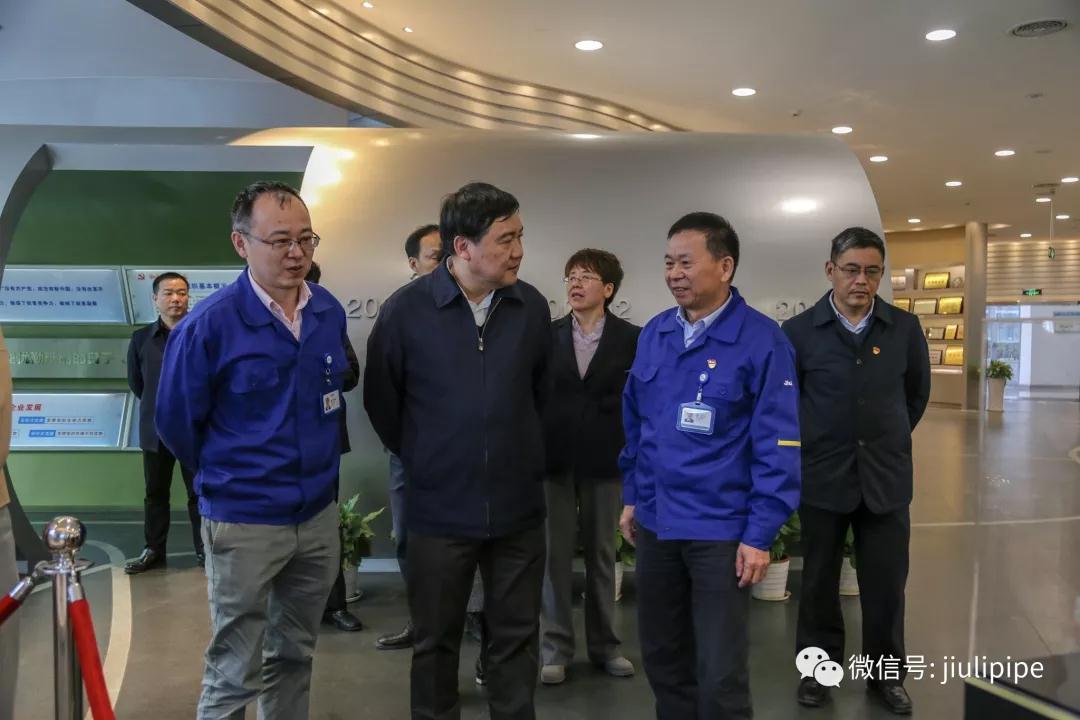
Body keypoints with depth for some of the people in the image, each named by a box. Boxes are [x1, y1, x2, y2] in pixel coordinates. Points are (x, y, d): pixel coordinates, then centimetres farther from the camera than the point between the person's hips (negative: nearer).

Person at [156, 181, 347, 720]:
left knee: (294, 657, 20)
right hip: (243, 523, -5)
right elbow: (177, 422, -5)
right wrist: (228, 476, 6)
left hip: (319, 515, 5)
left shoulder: (330, 313, 0)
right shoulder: (208, 325, -16)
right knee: (235, 675, 6)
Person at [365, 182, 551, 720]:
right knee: (435, 640, 15)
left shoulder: (533, 307, -3)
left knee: (516, 638, 14)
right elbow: (381, 400, 2)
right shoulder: (405, 309, -10)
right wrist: (422, 460, 9)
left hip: (518, 506, 2)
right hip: (439, 508, -1)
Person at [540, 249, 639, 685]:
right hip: (554, 459, 1)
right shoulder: (546, 334, 4)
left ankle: (604, 644, 23)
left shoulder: (631, 338, 0)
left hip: (605, 460, -1)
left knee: (602, 555, 10)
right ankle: (556, 647, 16)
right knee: (555, 554, 5)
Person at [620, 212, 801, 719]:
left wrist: (760, 534, -14)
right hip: (654, 521, 6)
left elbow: (777, 444, -13)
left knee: (720, 674, 5)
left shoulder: (761, 340, -12)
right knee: (661, 657, 19)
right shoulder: (654, 334, 4)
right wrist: (632, 496, 14)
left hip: (721, 528, -5)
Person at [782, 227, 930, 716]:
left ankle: (887, 673, 29)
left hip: (887, 477, 2)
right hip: (821, 477, -1)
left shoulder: (905, 329, 0)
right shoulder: (799, 332, -6)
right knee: (819, 581, 11)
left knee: (886, 583, 10)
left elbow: (917, 393, 14)